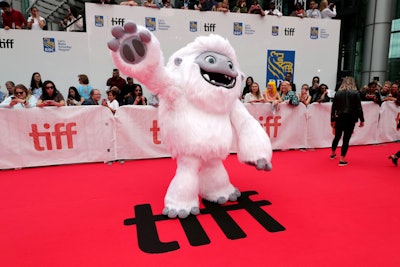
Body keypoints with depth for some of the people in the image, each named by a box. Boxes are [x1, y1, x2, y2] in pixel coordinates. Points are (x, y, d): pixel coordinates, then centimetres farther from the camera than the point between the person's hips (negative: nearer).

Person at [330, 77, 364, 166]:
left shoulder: (338, 93, 3)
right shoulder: (355, 93, -4)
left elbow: (333, 107, 5)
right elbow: (359, 107, -6)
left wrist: (332, 120, 13)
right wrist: (361, 120, 1)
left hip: (339, 118, 3)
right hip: (350, 119, -3)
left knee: (337, 137, 19)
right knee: (346, 139, 0)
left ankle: (333, 154, 36)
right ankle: (342, 160, 3)